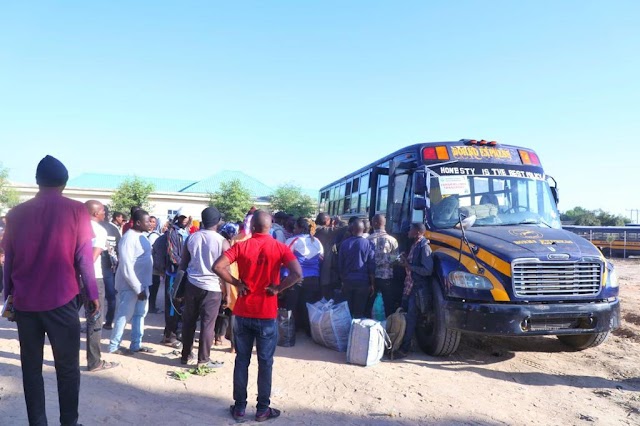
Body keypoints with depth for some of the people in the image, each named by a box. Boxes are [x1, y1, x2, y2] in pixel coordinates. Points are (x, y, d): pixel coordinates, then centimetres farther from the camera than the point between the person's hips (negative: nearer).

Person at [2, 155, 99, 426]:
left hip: (24, 302, 3)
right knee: (67, 368, 6)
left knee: (31, 367, 11)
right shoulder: (76, 210, -5)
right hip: (61, 301, -3)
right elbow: (84, 257, -5)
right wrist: (92, 294, 3)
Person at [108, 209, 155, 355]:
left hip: (142, 283, 9)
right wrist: (138, 289, -19)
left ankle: (136, 344, 25)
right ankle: (114, 346, 16)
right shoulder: (129, 238, -19)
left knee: (140, 314, 14)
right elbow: (126, 268, -21)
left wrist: (143, 286, 12)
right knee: (124, 316, 2)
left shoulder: (141, 236, 8)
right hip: (130, 285, -9)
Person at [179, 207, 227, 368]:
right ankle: (203, 359, 12)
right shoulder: (222, 242, -11)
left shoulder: (191, 238, 1)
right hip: (212, 287, -4)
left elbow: (183, 264, 7)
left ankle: (186, 355, 26)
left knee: (188, 321, 15)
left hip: (192, 285, 4)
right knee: (208, 324, 5)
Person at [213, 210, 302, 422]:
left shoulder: (241, 246, -4)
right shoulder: (280, 248, -6)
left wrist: (236, 283, -5)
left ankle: (239, 407, 23)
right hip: (267, 314, -1)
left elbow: (218, 266, -16)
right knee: (265, 363, 10)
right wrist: (277, 288, -7)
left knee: (241, 361, 13)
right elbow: (297, 273, -20)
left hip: (243, 312, 1)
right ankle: (262, 409, 20)